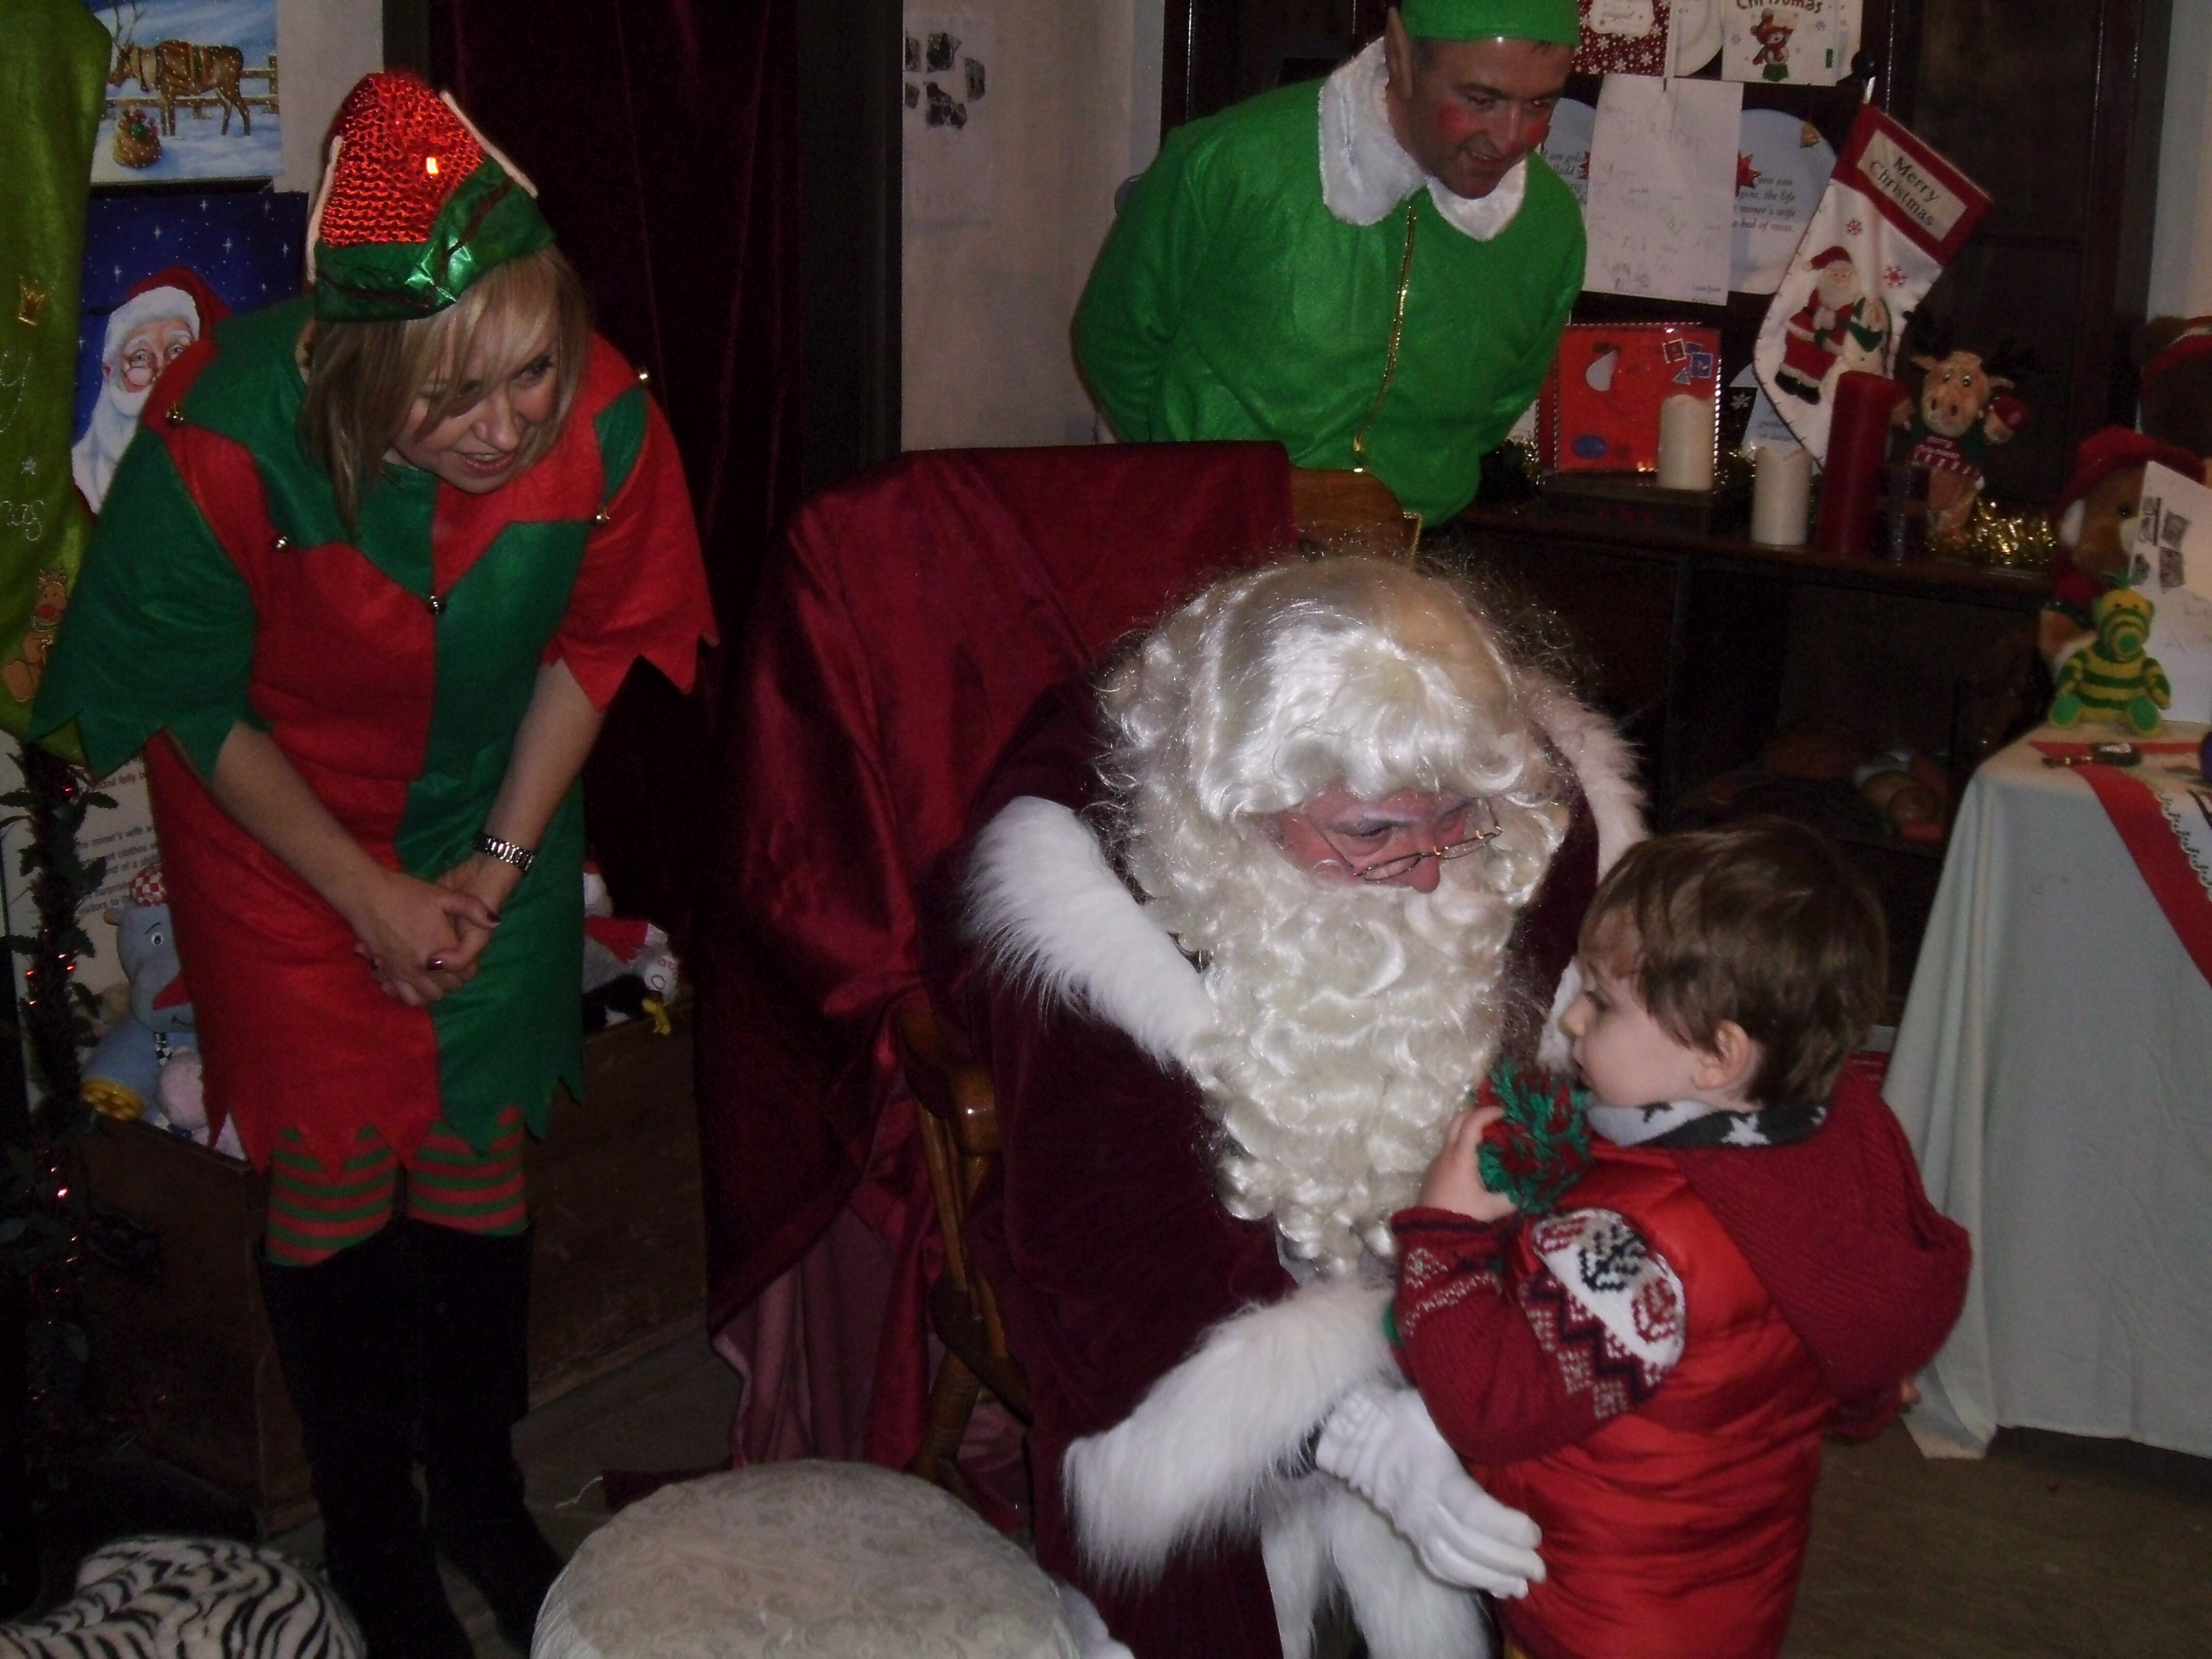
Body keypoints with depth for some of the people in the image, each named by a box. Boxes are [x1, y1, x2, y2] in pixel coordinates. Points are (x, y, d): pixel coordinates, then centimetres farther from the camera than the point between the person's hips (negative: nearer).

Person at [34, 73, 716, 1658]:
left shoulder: (606, 424, -27)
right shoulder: (226, 442, -33)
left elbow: (590, 647, -6)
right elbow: (195, 703, -15)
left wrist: (499, 864, -6)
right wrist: (369, 895, -11)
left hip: (491, 814, 2)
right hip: (279, 817, -2)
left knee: (480, 1155, 10)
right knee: (337, 1172, 2)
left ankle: (481, 1491, 34)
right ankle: (369, 1530, 26)